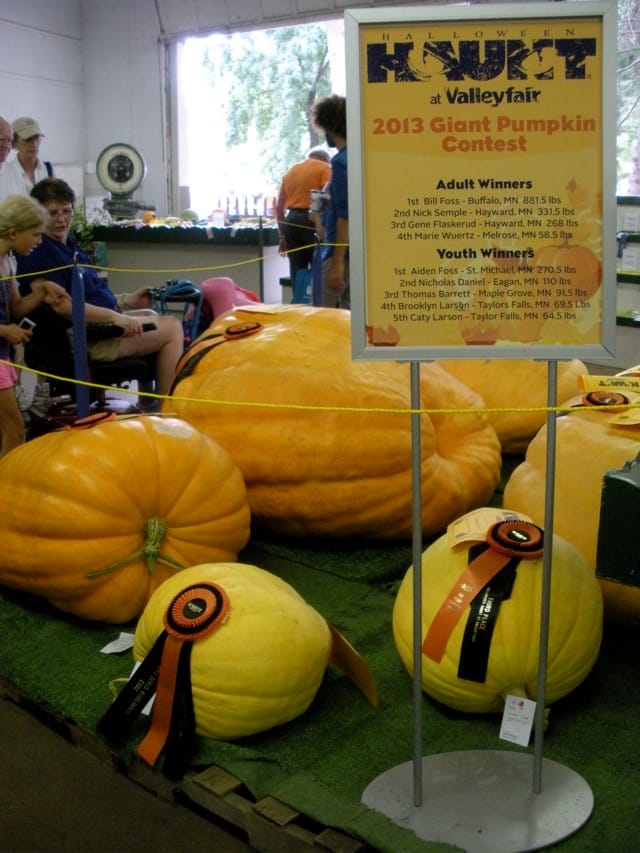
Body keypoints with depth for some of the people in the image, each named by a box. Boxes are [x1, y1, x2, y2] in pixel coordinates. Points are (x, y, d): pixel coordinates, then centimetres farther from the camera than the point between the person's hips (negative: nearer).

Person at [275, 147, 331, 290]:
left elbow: (279, 206, 18)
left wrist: (282, 235, 19)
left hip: (291, 220, 6)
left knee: (297, 271, 6)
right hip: (311, 220, -5)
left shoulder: (291, 170, 21)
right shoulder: (324, 168, 4)